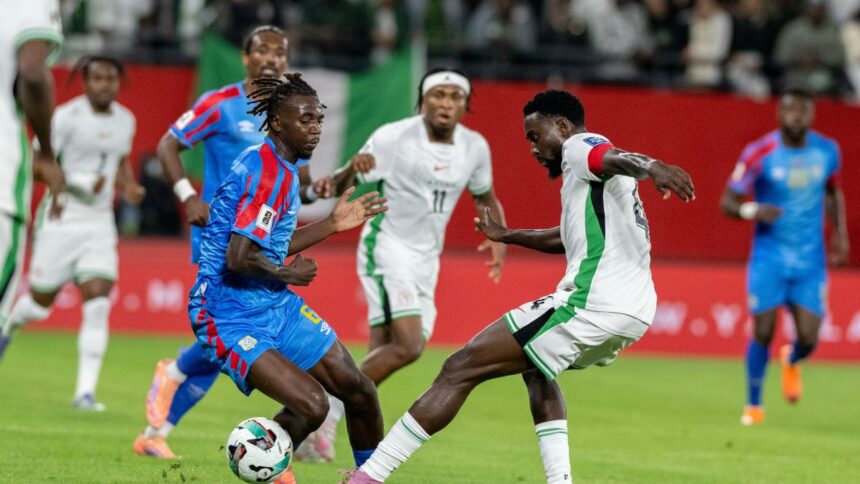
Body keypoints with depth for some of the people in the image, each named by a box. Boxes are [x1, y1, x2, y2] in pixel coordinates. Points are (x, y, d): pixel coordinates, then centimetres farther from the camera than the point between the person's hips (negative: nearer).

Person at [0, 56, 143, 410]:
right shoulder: (67, 116, -12)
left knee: (98, 304, -11)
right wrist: (80, 182, -23)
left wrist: (129, 187, 5)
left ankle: (85, 391, -11)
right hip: (61, 219, -4)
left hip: (99, 223, 4)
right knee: (40, 303, 7)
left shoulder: (125, 121, 8)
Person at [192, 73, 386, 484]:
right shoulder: (270, 173, -20)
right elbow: (239, 258, -28)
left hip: (277, 307, 10)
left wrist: (333, 224, 20)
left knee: (359, 391, 8)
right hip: (231, 318, -10)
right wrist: (288, 274, -11)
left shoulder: (277, 166, 11)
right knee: (312, 405, -22)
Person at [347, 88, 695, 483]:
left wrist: (651, 167, -48)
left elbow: (619, 158, -25)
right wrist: (508, 236, 58)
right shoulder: (598, 179, 29)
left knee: (460, 369, -7)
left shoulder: (579, 147, -1)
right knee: (535, 368, 36)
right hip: (634, 309, 10)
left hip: (592, 302, -10)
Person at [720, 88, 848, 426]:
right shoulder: (759, 154, -11)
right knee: (762, 333, -6)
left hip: (811, 261, 2)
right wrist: (752, 211, -27)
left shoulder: (827, 151, 1)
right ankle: (753, 405, 15)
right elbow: (727, 202, -7)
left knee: (808, 339, -6)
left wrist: (840, 233, 10)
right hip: (769, 257, -2)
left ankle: (791, 361, 32)